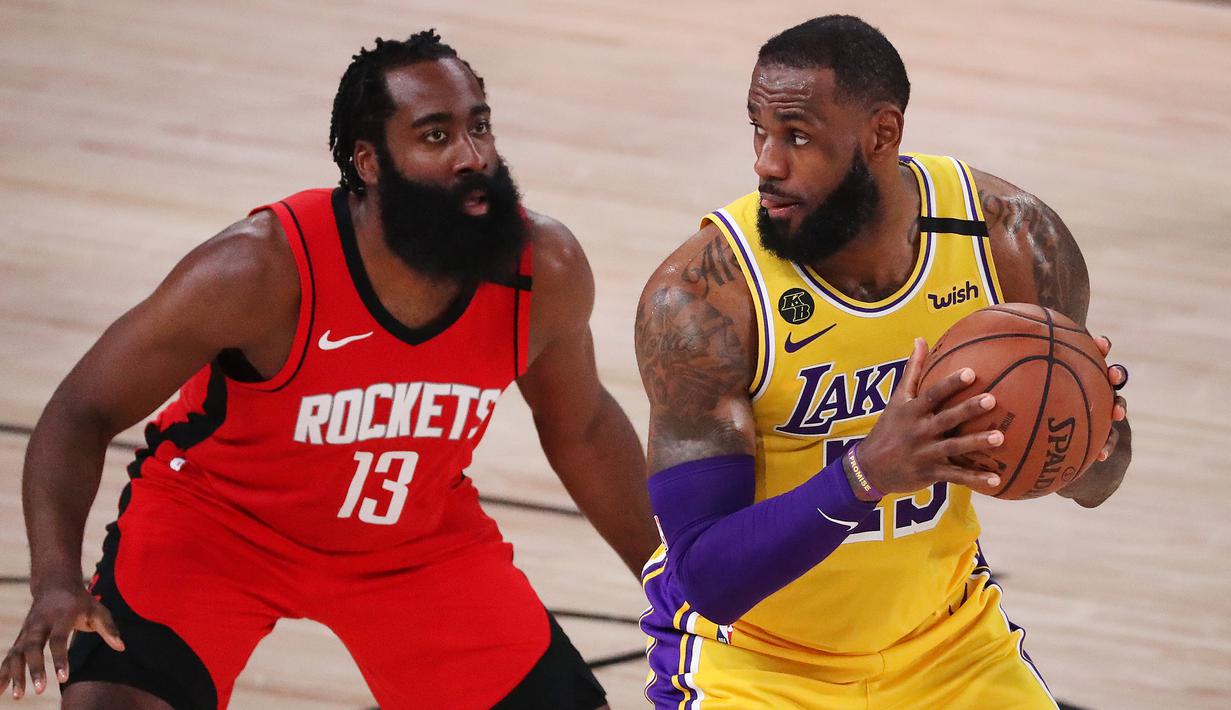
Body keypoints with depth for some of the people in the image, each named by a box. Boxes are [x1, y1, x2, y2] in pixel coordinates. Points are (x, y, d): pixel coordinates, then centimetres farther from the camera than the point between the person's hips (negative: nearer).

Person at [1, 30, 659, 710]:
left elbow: (580, 429, 2)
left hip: (419, 534, 4)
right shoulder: (264, 267, -32)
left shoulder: (544, 270, -20)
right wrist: (56, 582, -41)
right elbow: (81, 413, -25)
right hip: (217, 519, -4)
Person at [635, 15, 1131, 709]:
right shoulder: (698, 299, -25)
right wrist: (866, 472, -42)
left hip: (949, 647, 4)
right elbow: (707, 577, -28)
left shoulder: (1015, 240, -13)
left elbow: (1092, 483, 1)